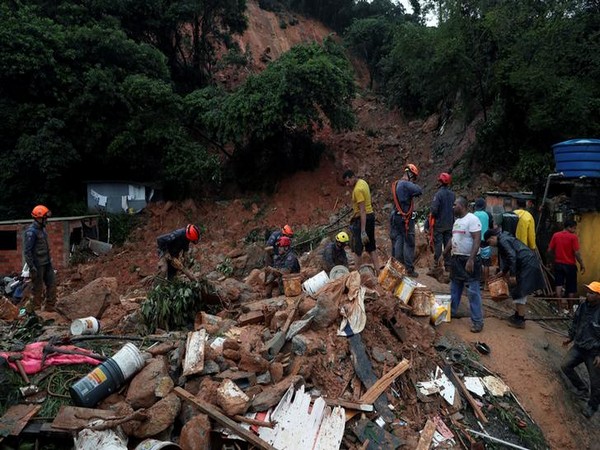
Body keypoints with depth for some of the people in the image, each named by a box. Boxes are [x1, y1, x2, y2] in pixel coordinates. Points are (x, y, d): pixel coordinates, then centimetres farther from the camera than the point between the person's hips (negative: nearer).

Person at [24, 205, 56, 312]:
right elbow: (27, 251, -20)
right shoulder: (31, 232, -19)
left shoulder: (42, 228, 8)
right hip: (38, 265, -8)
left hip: (47, 263, 8)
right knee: (38, 288, 3)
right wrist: (32, 267, -21)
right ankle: (36, 307, 17)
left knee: (52, 284, 12)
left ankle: (50, 306, 22)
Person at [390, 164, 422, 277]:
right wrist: (414, 184, -2)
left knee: (397, 242, 12)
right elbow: (420, 191, -22)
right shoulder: (406, 184, -16)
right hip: (406, 218, -8)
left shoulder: (395, 184, 12)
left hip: (396, 217, 8)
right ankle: (409, 269, 4)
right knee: (409, 244, -1)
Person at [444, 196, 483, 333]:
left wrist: (471, 260, -28)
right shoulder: (457, 220, 12)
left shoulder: (472, 219, -16)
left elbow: (477, 240, -22)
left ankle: (477, 321, 2)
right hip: (456, 259, 9)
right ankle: (451, 311, 32)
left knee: (473, 291, -5)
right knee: (454, 288, 19)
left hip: (469, 260, -9)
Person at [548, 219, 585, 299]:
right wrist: (582, 264, -4)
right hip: (570, 265, -3)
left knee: (559, 284, 9)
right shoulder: (573, 237, -12)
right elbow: (576, 253, -15)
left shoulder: (555, 235, 0)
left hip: (558, 264, 3)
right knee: (571, 287, 10)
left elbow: (549, 250, 2)